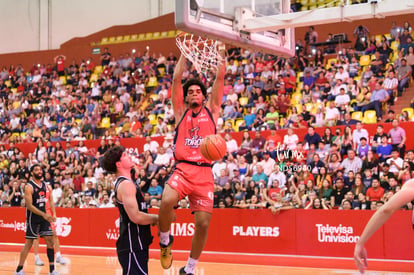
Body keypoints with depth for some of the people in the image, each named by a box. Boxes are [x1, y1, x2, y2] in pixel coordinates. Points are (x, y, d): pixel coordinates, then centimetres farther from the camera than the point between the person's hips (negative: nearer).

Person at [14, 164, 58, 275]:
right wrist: (44, 215, -24)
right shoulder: (29, 187, -12)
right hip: (33, 218, -6)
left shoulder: (45, 185, 8)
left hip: (44, 216, 6)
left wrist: (53, 214, -6)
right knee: (29, 243, -3)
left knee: (50, 241, 0)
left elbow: (50, 200, 9)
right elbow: (29, 206, -18)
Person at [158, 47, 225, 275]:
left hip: (204, 173, 1)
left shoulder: (211, 110, 14)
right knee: (167, 201, -31)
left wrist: (220, 51, 5)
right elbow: (176, 79, 6)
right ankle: (165, 239, -1)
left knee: (202, 224, -5)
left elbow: (220, 78, 8)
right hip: (182, 170, -1)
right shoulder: (181, 112, 14)